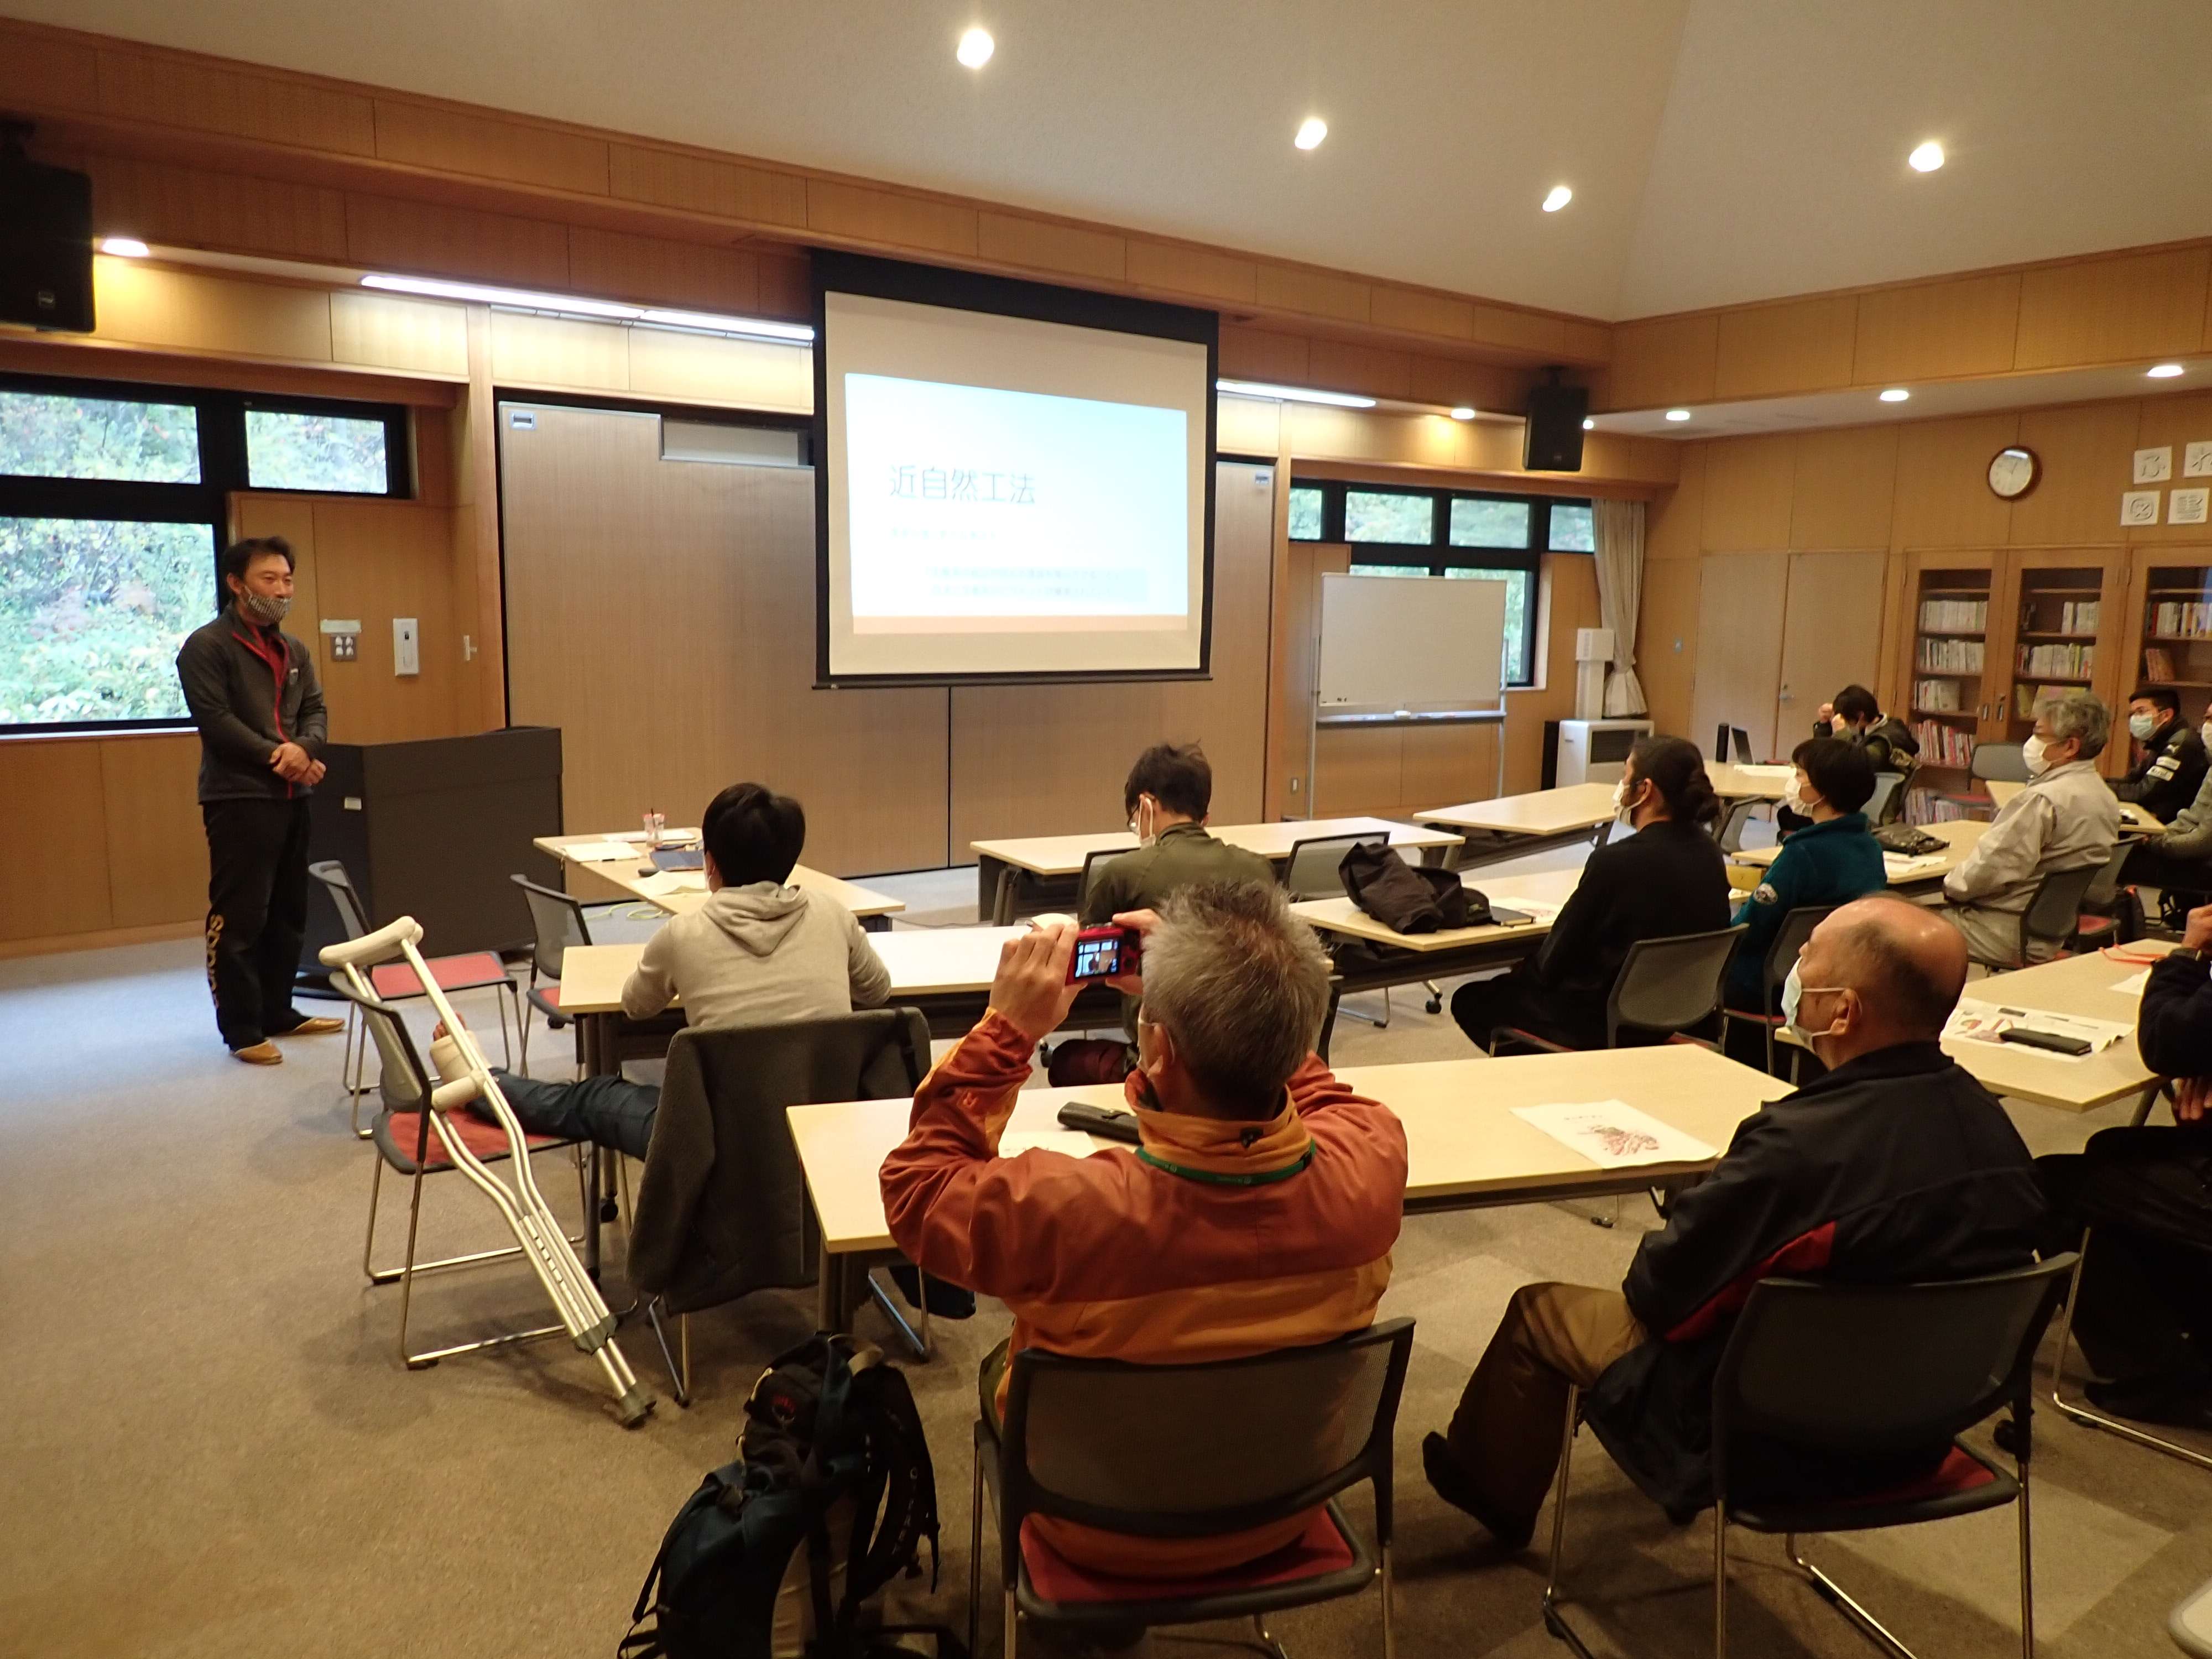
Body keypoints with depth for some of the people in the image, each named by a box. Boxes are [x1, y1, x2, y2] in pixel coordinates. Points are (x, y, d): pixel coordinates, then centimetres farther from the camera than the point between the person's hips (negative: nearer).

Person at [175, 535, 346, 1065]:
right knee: (239, 919, -3)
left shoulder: (295, 650, 16)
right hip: (237, 800, -7)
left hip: (292, 797, 7)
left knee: (288, 915, 12)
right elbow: (215, 720, -13)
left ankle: (277, 1012, 24)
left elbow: (316, 711, 10)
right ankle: (242, 1029, 4)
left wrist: (303, 749, -10)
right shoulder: (207, 646, -5)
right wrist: (277, 755, -15)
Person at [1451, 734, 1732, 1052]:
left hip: (1606, 1025, -8)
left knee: (1471, 1000, 11)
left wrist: (1527, 969, 8)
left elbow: (1556, 960, -16)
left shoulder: (1616, 861, -25)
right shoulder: (1710, 853, -2)